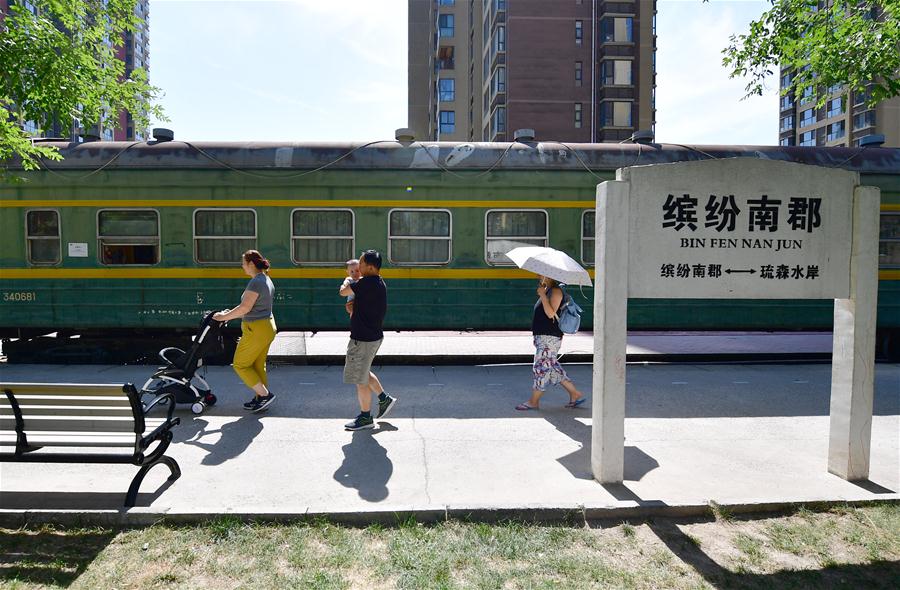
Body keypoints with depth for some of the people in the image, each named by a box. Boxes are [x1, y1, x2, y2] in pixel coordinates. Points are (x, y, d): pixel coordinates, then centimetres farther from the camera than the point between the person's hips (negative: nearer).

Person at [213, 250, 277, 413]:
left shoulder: (256, 282, -18)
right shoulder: (267, 280, 13)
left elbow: (245, 308, -23)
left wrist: (224, 317, -12)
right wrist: (231, 313, 17)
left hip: (256, 329, -10)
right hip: (268, 327, 10)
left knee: (240, 365, 3)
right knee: (258, 365, 16)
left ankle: (265, 394, 1)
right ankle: (260, 399, 22)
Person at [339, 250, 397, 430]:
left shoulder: (367, 283, -23)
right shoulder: (378, 283, 9)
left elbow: (343, 291, -16)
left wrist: (348, 280, 3)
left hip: (364, 339, -10)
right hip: (373, 336, 10)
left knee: (360, 379, 4)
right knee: (363, 372, 26)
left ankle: (365, 418, 18)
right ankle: (384, 399, 33)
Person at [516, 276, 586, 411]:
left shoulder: (556, 291, -12)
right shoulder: (547, 290, 17)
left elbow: (550, 313, -22)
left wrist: (542, 295, -22)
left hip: (550, 337, -10)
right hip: (543, 336, 10)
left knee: (541, 367, -3)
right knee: (553, 367, 13)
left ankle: (534, 402, 7)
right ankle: (575, 394, 20)